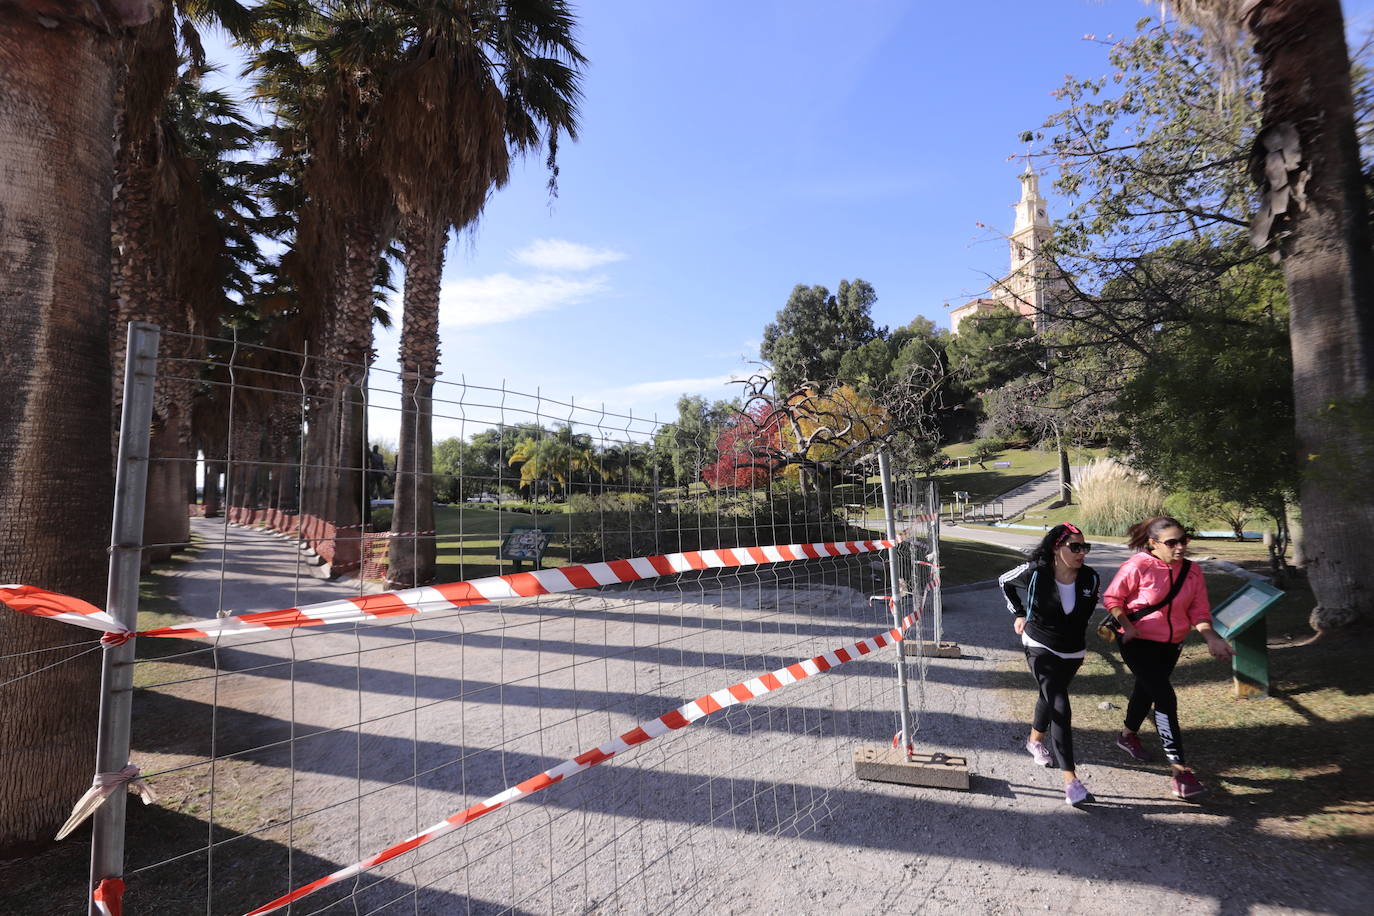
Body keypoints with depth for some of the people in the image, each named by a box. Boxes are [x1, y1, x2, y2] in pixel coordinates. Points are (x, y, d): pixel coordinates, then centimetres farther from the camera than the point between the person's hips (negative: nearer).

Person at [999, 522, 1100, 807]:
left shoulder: (1090, 578, -12)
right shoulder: (1035, 573, -22)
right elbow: (1005, 581, 0)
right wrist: (1018, 614, 2)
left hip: (1073, 652, 5)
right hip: (1040, 648, -4)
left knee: (1050, 697, 23)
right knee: (1060, 707, -16)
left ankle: (1035, 740, 49)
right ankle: (1070, 779, -14)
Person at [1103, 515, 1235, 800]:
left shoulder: (1192, 571, -3)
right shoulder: (1138, 566, -20)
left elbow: (1199, 611, -1)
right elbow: (1112, 598, -11)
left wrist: (1211, 637, -16)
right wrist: (1126, 626, -22)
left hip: (1171, 646, 6)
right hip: (1138, 644, -6)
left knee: (1146, 691, 24)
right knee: (1166, 699, -15)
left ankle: (1128, 735, 49)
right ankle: (1178, 772, -10)